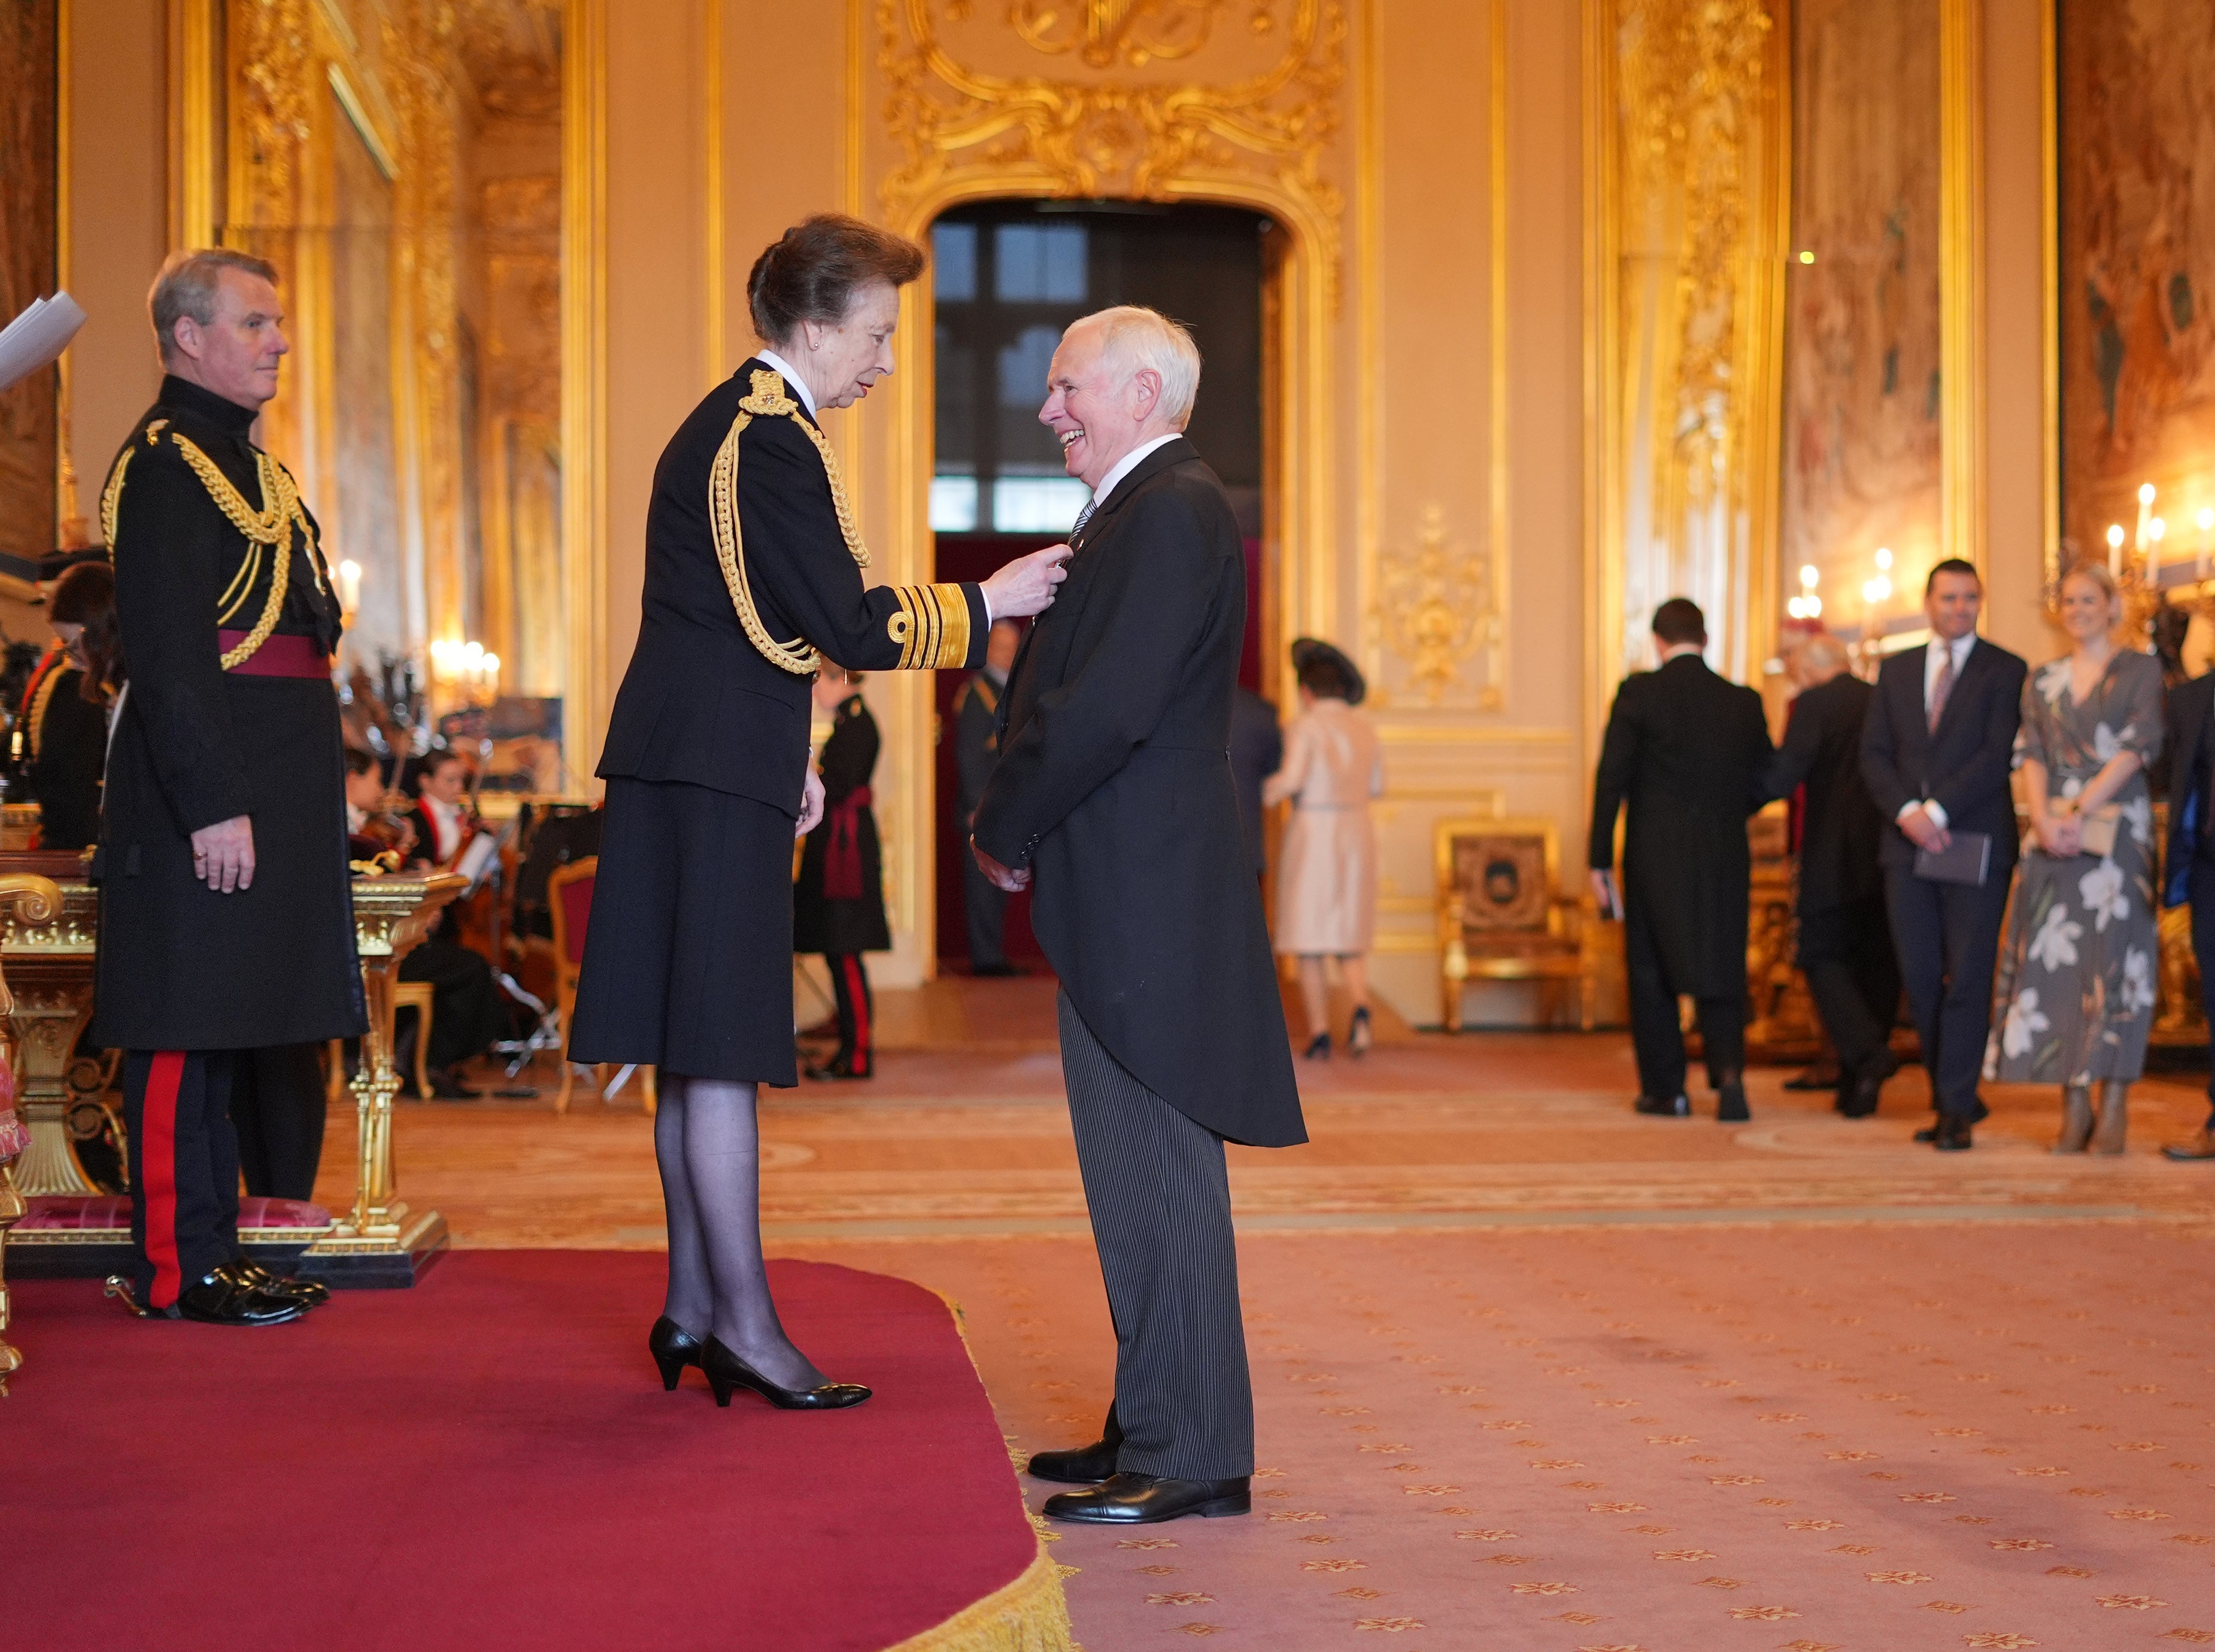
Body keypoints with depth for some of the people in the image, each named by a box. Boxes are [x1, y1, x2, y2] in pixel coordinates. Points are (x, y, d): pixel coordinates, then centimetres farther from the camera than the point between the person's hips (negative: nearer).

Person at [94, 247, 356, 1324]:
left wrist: (289, 799, 20)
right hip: (206, 788, -10)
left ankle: (212, 1249, 20)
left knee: (224, 1026, 13)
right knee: (187, 1026, -5)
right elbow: (165, 657, -18)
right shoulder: (163, 463, -12)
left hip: (264, 782, 10)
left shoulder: (239, 457, 19)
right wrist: (214, 805, -23)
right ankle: (177, 1270, 1)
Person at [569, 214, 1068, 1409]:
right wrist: (983, 604, -6)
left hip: (688, 759, 10)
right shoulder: (771, 439, -14)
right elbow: (851, 627, -17)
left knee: (695, 1050, 13)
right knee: (722, 1052, -6)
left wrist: (787, 758, 23)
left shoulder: (725, 423, 18)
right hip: (719, 773, -10)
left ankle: (692, 1306, 19)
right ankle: (743, 1321, -2)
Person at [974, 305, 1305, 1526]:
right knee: (1133, 1171, 15)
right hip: (1119, 902, 11)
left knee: (1158, 1171, -6)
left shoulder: (1175, 512, -13)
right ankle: (1154, 1428, 24)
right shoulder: (1135, 513, 20)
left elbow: (1110, 707, -21)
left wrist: (1006, 833, -9)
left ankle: (1191, 1458, 0)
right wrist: (1020, 825, 7)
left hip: (1149, 897, -11)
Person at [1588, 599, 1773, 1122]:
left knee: (1651, 972, 10)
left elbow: (1611, 778, -9)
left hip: (1654, 857, -2)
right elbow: (1763, 784, 10)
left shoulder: (1639, 692, -6)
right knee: (1720, 973, 9)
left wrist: (1599, 860, -4)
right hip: (1726, 859, 2)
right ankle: (1728, 1069, -13)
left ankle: (1665, 1089, 14)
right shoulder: (1744, 702, 3)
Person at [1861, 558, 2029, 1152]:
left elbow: (1998, 756, -9)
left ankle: (1955, 1111, -3)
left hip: (1976, 842, -4)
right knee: (1920, 980, 5)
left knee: (1968, 979, -6)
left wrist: (1938, 810, -16)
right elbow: (1874, 753, 7)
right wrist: (1906, 812, -9)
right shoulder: (1896, 669, 14)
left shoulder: (2005, 671, 1)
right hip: (1908, 844, 4)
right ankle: (1955, 1096, 16)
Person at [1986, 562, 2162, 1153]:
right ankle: (2074, 1105, 2)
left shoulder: (2141, 671, 4)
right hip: (2054, 835, 4)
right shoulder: (2042, 681, 15)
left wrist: (2082, 810, -15)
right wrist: (2044, 818, -10)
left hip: (2118, 832, -3)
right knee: (2056, 961, -2)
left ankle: (2114, 1105, -4)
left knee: (2114, 960, -6)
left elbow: (2139, 746, -7)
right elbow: (2032, 755, 7)